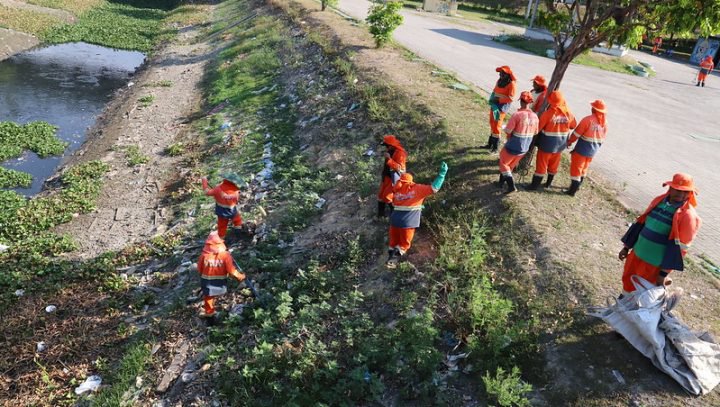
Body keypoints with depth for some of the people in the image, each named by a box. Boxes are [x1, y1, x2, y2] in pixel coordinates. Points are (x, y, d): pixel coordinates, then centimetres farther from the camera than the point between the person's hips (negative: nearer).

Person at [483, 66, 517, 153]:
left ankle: (495, 147, 3)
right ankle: (490, 144, 28)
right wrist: (492, 99, -3)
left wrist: (499, 99, -22)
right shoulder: (499, 81, 8)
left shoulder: (511, 84, -14)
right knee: (492, 124, 15)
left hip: (503, 106, -7)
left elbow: (511, 98, -17)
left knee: (497, 126, -5)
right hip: (495, 104, 8)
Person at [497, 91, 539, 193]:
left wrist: (510, 139, 1)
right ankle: (501, 182, 38)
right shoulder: (535, 116, -4)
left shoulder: (517, 115, -22)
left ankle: (511, 186, 4)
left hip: (513, 147, -6)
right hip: (525, 148, 6)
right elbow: (535, 133, 7)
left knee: (503, 163, 13)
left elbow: (508, 131, -19)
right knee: (511, 165, 23)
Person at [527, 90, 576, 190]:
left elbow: (538, 127, -17)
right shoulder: (568, 113, -6)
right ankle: (549, 183, 31)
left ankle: (535, 185, 10)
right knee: (554, 164, 18)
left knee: (541, 164, 5)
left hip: (547, 144, -4)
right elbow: (573, 126, 10)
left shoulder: (548, 113, -21)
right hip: (560, 144, 4)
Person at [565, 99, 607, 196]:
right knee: (584, 168, 21)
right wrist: (596, 147, 20)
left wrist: (569, 142, 0)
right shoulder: (604, 123, 0)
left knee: (576, 168, 3)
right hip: (592, 151, 6)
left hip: (582, 149, -6)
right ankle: (577, 186, 34)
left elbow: (577, 133, -15)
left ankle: (572, 190, 3)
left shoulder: (588, 119, -19)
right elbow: (602, 139, 8)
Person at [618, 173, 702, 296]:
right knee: (628, 280, 20)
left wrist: (664, 273, -16)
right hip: (637, 253, 6)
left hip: (655, 262, -6)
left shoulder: (687, 215, -16)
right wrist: (627, 247, 12)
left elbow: (681, 247, -16)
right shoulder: (659, 200, 2)